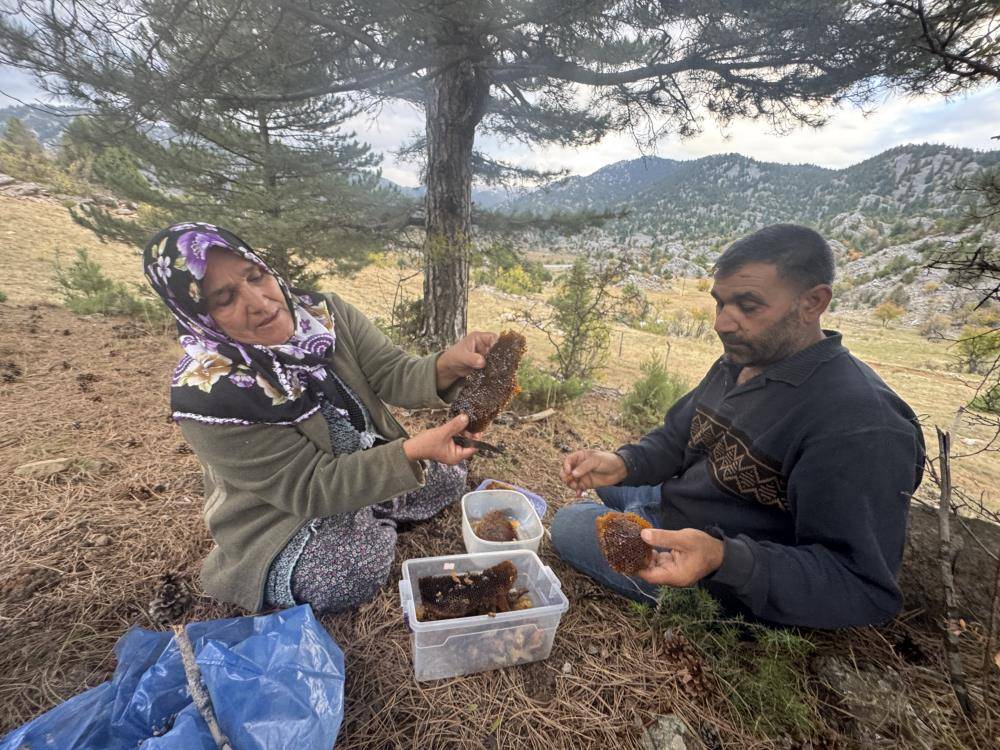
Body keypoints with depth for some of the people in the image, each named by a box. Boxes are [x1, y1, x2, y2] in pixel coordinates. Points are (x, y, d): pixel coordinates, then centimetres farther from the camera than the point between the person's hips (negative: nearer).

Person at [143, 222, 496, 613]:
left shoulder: (324, 311, -14)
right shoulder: (204, 394, -28)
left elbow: (392, 374, -20)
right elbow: (311, 489, -29)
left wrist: (447, 365, -44)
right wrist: (414, 452, -44)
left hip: (368, 465, 6)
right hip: (280, 520, -5)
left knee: (447, 475, -3)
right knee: (356, 570, -30)